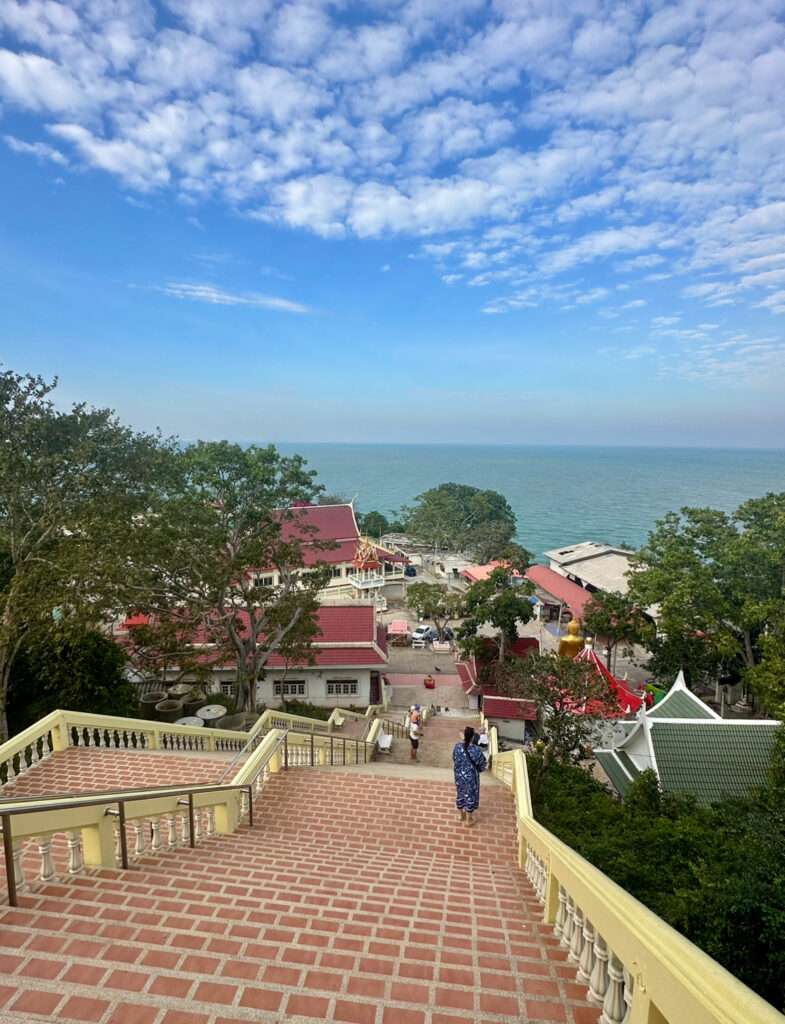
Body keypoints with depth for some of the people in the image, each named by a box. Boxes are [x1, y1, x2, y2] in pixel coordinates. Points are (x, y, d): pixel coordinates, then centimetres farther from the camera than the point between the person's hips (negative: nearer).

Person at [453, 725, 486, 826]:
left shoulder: (457, 746, -16)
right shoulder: (476, 750, -27)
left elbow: (454, 760, 1)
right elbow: (482, 765, -13)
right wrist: (480, 769, 9)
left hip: (459, 775, 4)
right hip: (471, 777, -4)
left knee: (460, 793, 24)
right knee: (470, 796, 16)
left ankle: (460, 815, 44)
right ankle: (468, 820, 31)